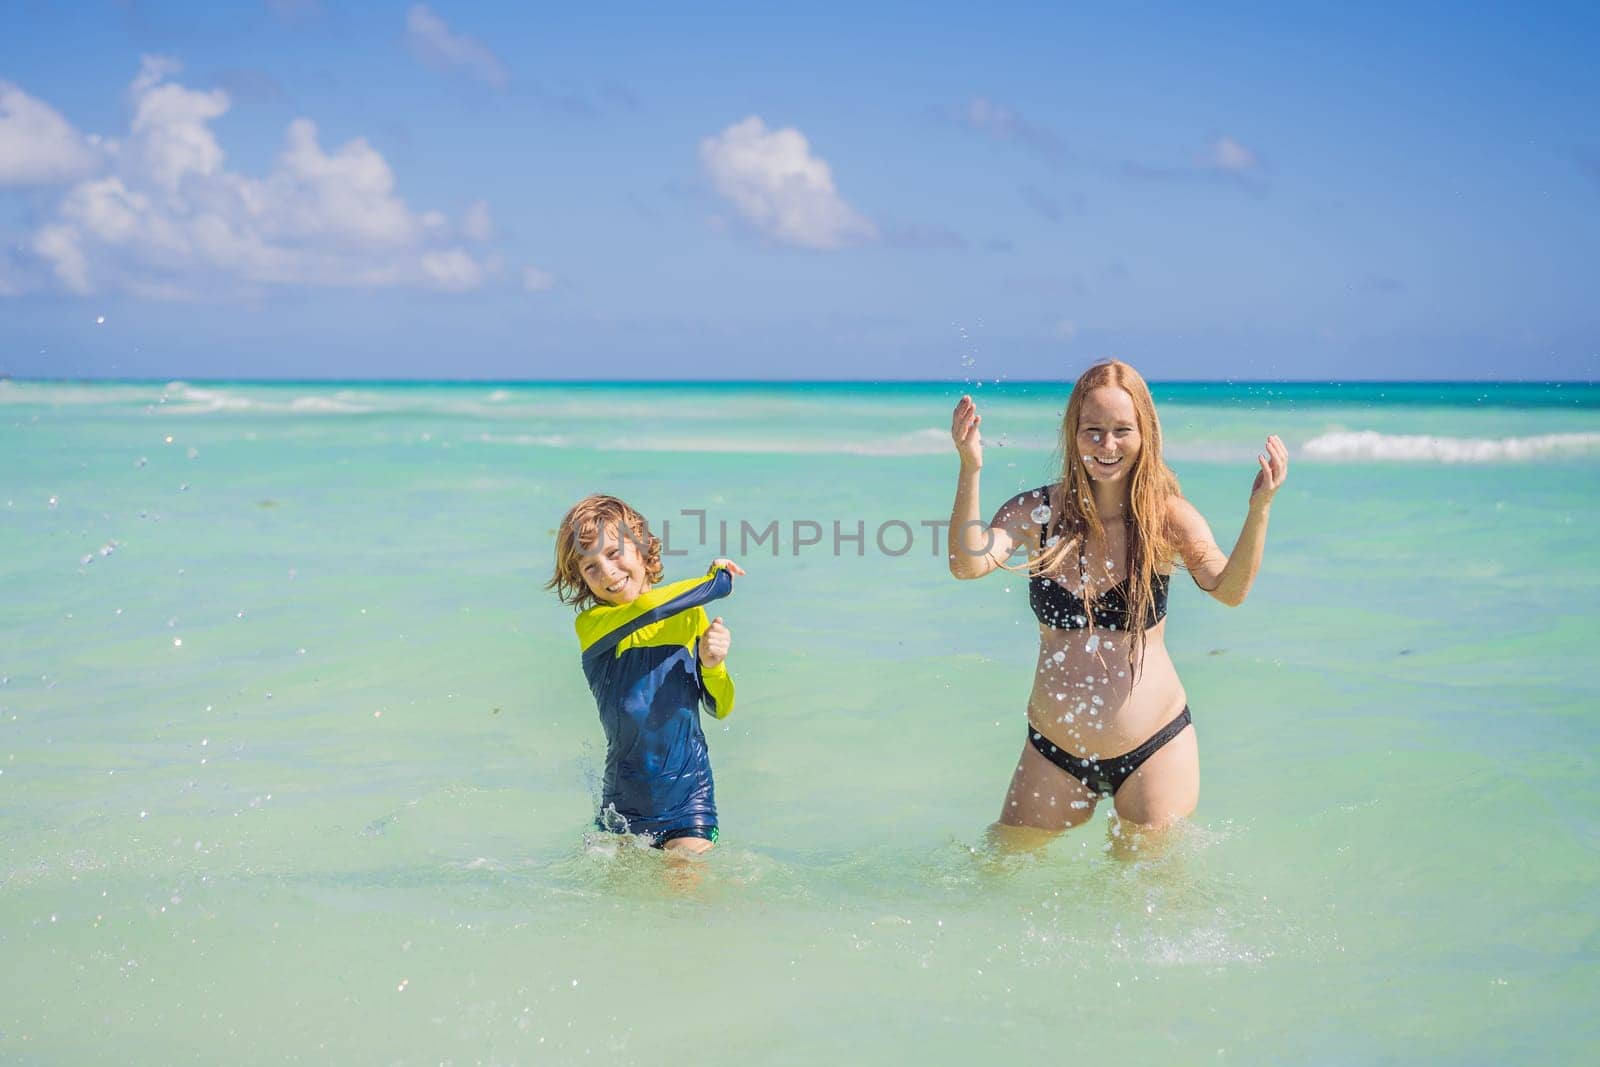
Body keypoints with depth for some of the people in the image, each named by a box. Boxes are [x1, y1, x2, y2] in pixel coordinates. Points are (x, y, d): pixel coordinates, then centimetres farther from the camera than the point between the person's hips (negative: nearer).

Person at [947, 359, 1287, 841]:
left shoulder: (1168, 516, -6)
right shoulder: (1038, 510, -4)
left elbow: (1228, 589, -22)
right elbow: (967, 563, -20)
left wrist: (1259, 508, -37)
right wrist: (970, 470, -33)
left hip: (1153, 747, -1)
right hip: (1054, 749, 2)